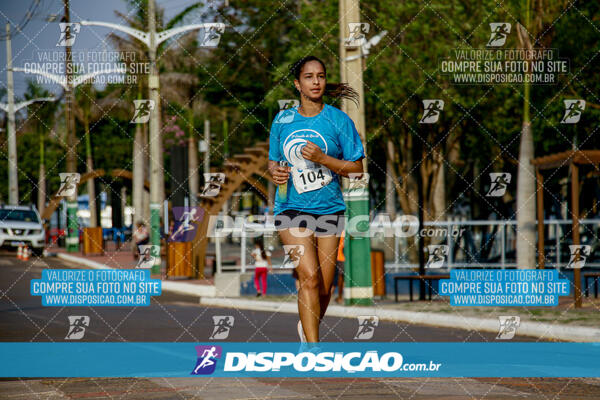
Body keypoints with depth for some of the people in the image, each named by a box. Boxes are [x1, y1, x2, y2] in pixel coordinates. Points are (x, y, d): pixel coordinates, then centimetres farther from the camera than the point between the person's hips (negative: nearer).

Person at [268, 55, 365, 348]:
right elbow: (273, 160, 17)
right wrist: (275, 172, -6)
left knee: (324, 287, 5)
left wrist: (321, 158, -17)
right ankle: (312, 347, -18)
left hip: (329, 208, 1)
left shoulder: (339, 120, -1)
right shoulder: (282, 121, 5)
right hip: (291, 207, -1)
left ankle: (308, 328, 35)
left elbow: (356, 168, -2)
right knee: (310, 277, -19)